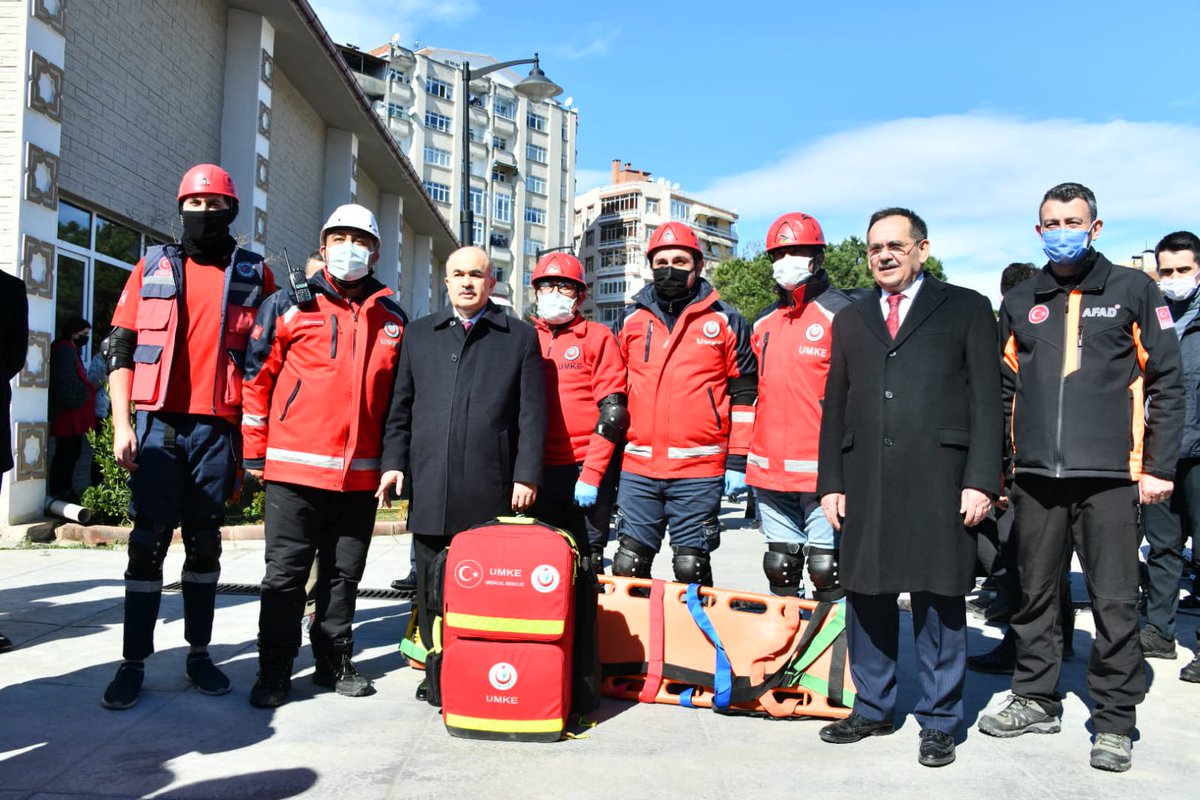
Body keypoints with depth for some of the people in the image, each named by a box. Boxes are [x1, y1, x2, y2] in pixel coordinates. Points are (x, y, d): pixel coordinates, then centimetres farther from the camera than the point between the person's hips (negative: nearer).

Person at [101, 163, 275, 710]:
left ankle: (200, 653, 18)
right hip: (158, 424, 0)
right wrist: (121, 424, -2)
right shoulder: (154, 267, 9)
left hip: (219, 427, 0)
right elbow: (120, 348, 7)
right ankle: (134, 662, 9)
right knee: (147, 542, 0)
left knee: (205, 541, 8)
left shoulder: (254, 274, 9)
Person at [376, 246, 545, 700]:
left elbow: (532, 414, 3)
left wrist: (527, 474, -4)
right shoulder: (419, 334, 17)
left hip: (491, 489, -2)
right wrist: (394, 460, 5)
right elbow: (401, 406, 16)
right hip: (429, 487, 3)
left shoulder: (519, 337, 8)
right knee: (432, 585, 9)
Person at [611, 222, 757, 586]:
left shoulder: (725, 321, 3)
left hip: (700, 471, -3)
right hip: (637, 468, 3)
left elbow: (744, 394, 3)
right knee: (628, 565, 6)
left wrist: (737, 461, -2)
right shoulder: (630, 320, 11)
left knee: (692, 569, 6)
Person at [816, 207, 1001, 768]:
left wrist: (980, 480, -7)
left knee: (939, 598, 3)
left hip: (938, 480, -3)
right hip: (865, 482, 3)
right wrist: (830, 482, 8)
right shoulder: (851, 319, 18)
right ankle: (873, 709, 25)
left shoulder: (966, 308, 8)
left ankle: (938, 721, 18)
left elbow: (986, 400, 1)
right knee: (866, 595, 9)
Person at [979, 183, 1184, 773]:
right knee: (1035, 595, 11)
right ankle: (1036, 700, 27)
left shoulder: (1133, 291, 4)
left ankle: (1114, 720, 17)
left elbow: (1166, 382, 2)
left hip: (1111, 477, -3)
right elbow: (1003, 389, 14)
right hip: (1036, 475, 3)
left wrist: (1159, 466, -4)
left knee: (1115, 602, 2)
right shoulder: (1020, 302, 12)